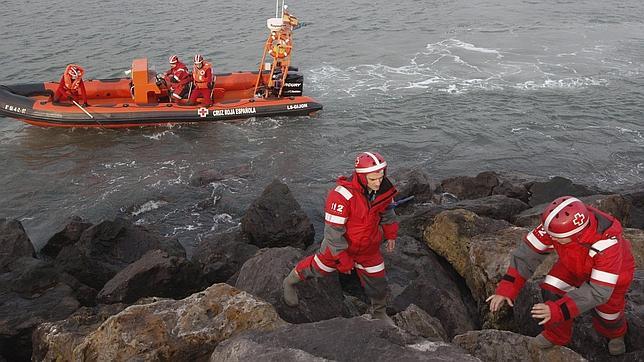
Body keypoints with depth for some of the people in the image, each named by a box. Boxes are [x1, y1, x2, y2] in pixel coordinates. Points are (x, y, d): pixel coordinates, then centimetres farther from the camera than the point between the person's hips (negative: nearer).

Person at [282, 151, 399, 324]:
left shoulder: (383, 189, -17)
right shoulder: (342, 195, -38)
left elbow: (386, 210, 7)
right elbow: (333, 229, -30)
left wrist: (390, 234, 13)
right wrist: (343, 258, -24)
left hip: (368, 246, 4)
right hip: (340, 244, -4)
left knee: (377, 280, 15)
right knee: (320, 267, 19)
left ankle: (379, 312, 44)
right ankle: (290, 282, 49)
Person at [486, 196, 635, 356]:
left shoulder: (607, 244, -44)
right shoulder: (556, 224, -35)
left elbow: (599, 290, -40)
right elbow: (528, 251, -26)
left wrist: (557, 310, -47)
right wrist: (505, 289, -32)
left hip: (613, 269, -3)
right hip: (575, 262, 3)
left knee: (607, 309, 2)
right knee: (553, 290, -13)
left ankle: (615, 333, 40)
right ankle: (556, 335, 13)